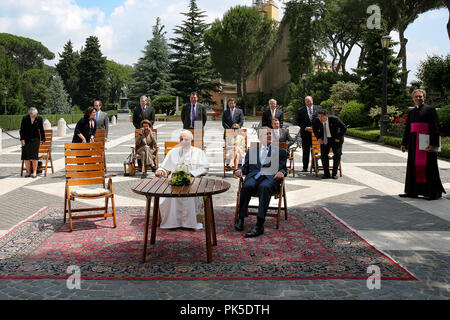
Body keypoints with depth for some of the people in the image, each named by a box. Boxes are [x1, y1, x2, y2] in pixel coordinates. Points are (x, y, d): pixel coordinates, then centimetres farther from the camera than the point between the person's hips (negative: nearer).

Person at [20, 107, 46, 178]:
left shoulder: (39, 119, -3)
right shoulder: (25, 118, -4)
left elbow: (41, 130, 5)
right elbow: (22, 130, 1)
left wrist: (42, 139, 4)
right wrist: (22, 139, -7)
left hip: (35, 139, -1)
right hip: (26, 139, 1)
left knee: (34, 155, -7)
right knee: (26, 156, 0)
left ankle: (34, 172, -2)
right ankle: (28, 172, 9)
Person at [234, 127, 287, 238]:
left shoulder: (280, 151, 26)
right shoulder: (251, 151, 30)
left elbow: (283, 168, 15)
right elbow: (246, 167, 21)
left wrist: (282, 172, -9)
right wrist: (240, 170, -2)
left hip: (270, 177, -1)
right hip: (253, 176, 2)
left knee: (264, 187, -38)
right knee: (247, 186, -35)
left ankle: (259, 225, -45)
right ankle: (240, 218, -23)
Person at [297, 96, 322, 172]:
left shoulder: (318, 108, 5)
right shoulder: (301, 110, 3)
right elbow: (298, 122, 2)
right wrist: (306, 128, -11)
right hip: (305, 133, -1)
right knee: (306, 151, 3)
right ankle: (305, 167, 9)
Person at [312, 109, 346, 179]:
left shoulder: (334, 119, -23)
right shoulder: (316, 121, -15)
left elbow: (344, 128, -12)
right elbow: (315, 130, 8)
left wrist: (339, 138, -15)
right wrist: (319, 138, -4)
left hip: (335, 139, -2)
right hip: (325, 139, 2)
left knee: (337, 154, -13)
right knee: (323, 154, -13)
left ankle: (334, 173, -1)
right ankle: (326, 174, -5)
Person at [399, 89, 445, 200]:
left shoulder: (430, 109, -4)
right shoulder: (411, 112, 15)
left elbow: (435, 128, -10)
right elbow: (407, 128, 18)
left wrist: (433, 144, -18)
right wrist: (404, 143, 13)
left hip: (425, 142, -6)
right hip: (413, 143, 6)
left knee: (427, 166, -5)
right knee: (413, 166, 9)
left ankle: (435, 192, 4)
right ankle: (412, 191, 16)